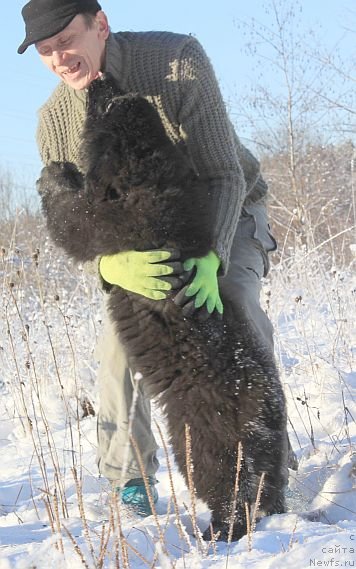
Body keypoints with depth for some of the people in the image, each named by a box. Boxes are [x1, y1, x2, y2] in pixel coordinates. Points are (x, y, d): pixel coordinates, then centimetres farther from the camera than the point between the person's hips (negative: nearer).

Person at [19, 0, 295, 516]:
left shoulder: (177, 58, -31)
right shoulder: (55, 120, -20)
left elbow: (224, 174, -31)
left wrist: (210, 260, -47)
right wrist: (113, 264, -44)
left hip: (225, 212, -3)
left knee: (236, 308, -28)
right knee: (120, 337, -14)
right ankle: (130, 479, 1)